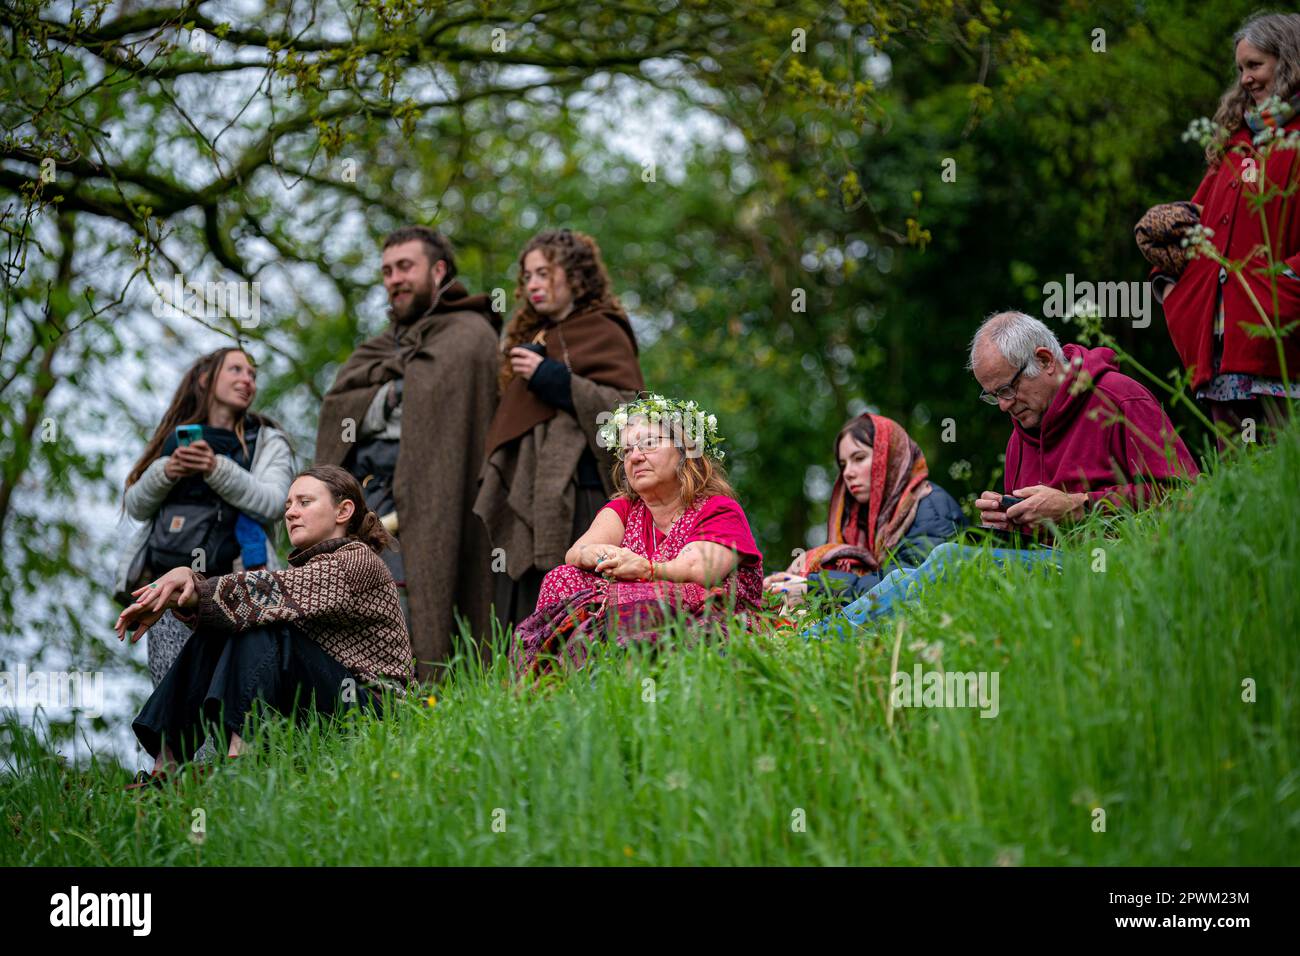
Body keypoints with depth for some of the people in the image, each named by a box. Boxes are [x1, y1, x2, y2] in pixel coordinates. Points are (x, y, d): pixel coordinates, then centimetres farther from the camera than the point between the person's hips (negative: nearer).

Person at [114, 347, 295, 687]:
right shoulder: (175, 438, 21)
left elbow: (272, 504, -4)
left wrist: (217, 470, -16)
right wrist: (165, 473, -3)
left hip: (229, 579, -2)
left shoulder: (267, 442, 13)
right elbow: (135, 507, 16)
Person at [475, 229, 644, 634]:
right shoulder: (534, 337, 25)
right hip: (525, 502, 8)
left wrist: (551, 378, -13)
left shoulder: (603, 334, 1)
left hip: (577, 499, -8)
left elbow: (629, 406, -12)